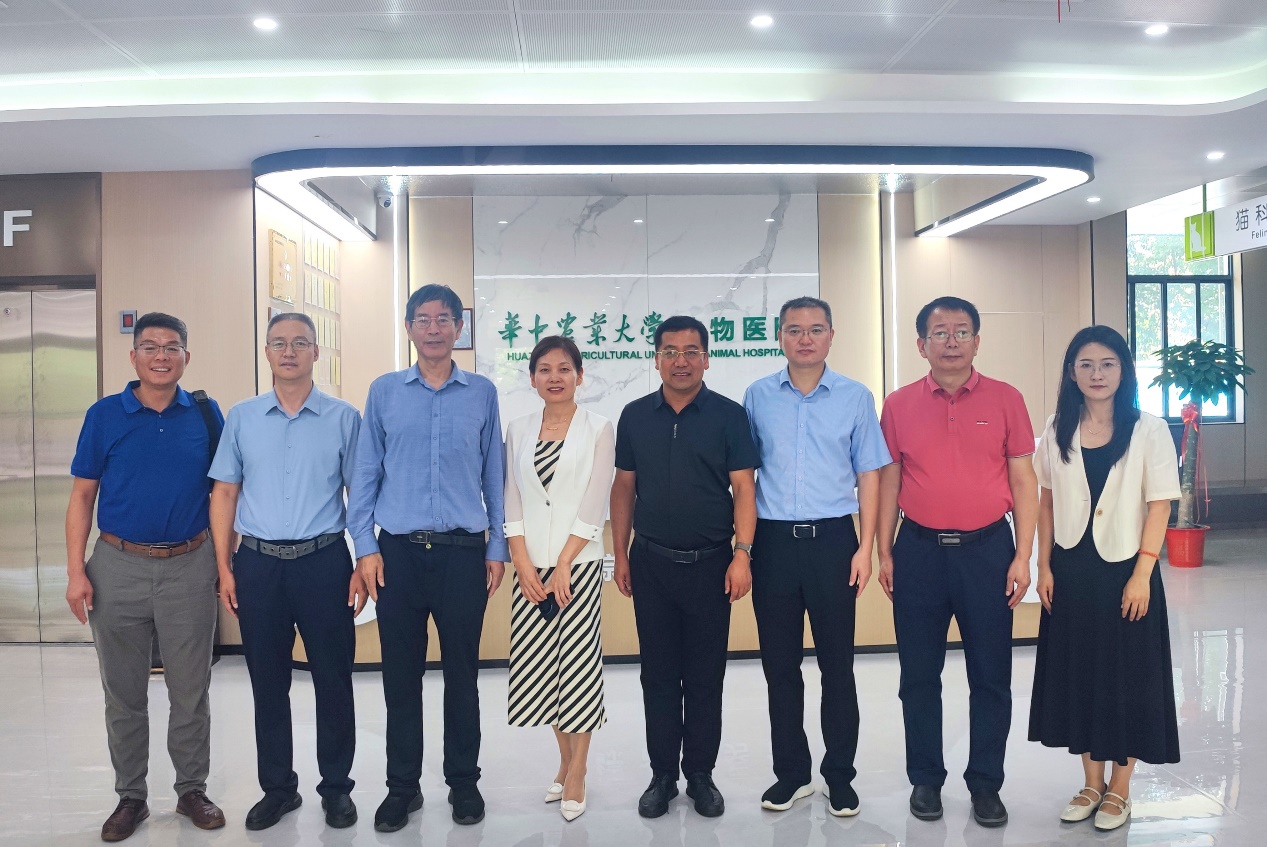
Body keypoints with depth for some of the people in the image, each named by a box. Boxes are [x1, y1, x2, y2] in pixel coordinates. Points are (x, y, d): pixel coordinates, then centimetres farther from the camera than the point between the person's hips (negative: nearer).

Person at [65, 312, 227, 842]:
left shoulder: (206, 414, 1)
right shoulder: (105, 415, 0)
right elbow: (82, 495, 2)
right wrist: (76, 572, -6)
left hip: (189, 567, 0)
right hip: (119, 567, 0)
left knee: (191, 691, 9)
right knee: (124, 693, 11)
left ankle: (192, 789, 25)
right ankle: (130, 795, 27)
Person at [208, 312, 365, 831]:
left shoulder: (344, 418, 0)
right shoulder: (241, 418, 7)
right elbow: (224, 495, 8)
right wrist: (224, 567, 2)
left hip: (324, 561, -2)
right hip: (258, 563, 2)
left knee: (333, 679, 6)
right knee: (268, 682, 11)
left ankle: (336, 787, 22)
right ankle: (277, 788, 27)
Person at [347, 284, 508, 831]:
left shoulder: (482, 393, 5)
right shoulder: (384, 391, 6)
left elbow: (493, 474, 6)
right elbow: (365, 473, 6)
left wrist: (497, 547, 4)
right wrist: (365, 546, -1)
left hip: (464, 552, 0)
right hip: (399, 552, 1)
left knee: (462, 673, 8)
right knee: (400, 675, 8)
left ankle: (463, 781, 24)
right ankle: (402, 785, 23)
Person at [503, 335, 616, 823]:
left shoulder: (598, 430, -1)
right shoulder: (518, 430, 9)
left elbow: (593, 508, -6)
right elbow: (512, 505, 5)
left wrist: (563, 567, -12)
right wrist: (523, 565, -6)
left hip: (578, 563, -3)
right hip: (529, 566, 4)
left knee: (577, 663, 0)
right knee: (538, 664, 8)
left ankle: (576, 775, 14)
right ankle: (565, 759, 28)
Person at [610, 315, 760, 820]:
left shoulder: (728, 415, -2)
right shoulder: (635, 416, 6)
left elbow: (743, 488, -5)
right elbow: (624, 488, 9)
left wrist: (742, 553, -13)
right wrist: (620, 555, 5)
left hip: (709, 564, -2)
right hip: (650, 564, 2)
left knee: (705, 677, 8)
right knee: (658, 675, 10)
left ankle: (701, 775, 22)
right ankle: (662, 775, 23)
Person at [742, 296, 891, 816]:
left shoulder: (855, 398, 3)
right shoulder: (757, 396, 6)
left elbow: (868, 475, 5)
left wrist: (866, 547, -3)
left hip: (833, 539, -1)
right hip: (773, 540, 1)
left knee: (837, 665, 5)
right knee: (779, 665, 9)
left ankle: (840, 777, 20)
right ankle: (790, 773, 23)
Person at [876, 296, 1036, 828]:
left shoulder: (1005, 399, 1)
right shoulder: (899, 404, 4)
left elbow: (1023, 480, 2)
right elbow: (889, 481, 7)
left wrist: (1023, 557, -4)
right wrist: (884, 552, 2)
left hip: (987, 549, -1)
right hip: (919, 550, 1)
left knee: (990, 676, 7)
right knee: (919, 675, 9)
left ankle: (985, 784, 23)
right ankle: (925, 779, 24)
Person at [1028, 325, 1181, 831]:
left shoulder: (1148, 430, -5)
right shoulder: (1057, 430, 4)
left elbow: (1160, 505, -7)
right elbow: (1047, 501, 6)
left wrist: (1141, 574, -13)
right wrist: (1044, 566, 1)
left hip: (1124, 570, -3)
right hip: (1070, 571, 3)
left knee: (1128, 678, 6)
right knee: (1076, 672, 10)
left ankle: (1119, 789, 22)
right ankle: (1091, 783, 25)